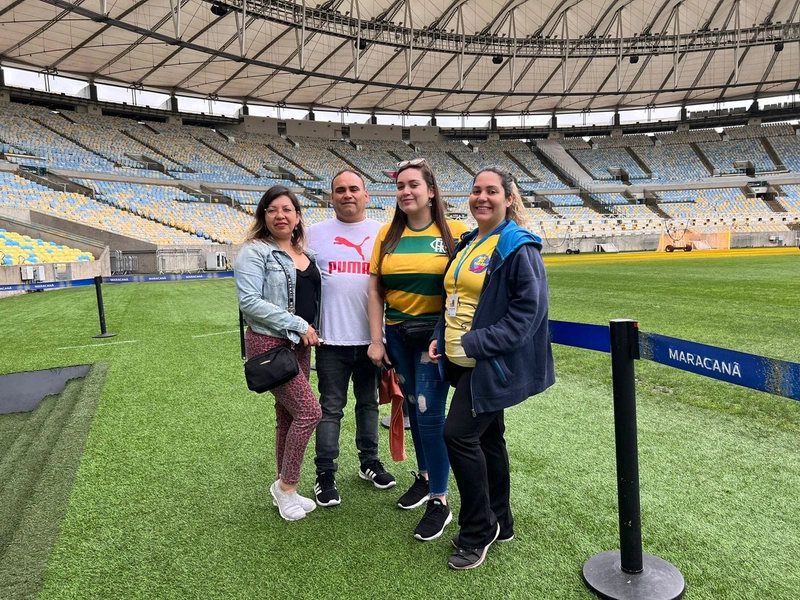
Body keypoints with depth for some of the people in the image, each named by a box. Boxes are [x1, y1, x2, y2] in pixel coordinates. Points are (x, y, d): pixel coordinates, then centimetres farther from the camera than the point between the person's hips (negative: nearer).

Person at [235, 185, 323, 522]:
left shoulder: (306, 255, 11)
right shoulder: (255, 252, -10)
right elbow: (249, 302, -19)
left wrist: (312, 330, 6)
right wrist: (298, 324, -19)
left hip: (299, 345, 7)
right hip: (270, 343, -7)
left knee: (288, 416, 13)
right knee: (309, 411, -11)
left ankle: (285, 489, 26)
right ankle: (286, 485, 8)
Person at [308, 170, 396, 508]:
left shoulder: (381, 233, 5)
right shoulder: (317, 233, 3)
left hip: (370, 336, 2)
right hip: (332, 338, -2)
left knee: (368, 402, 16)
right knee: (331, 408, 5)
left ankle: (369, 461, 33)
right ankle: (325, 474, 17)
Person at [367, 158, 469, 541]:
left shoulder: (454, 233, -6)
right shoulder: (388, 234, 4)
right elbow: (375, 288, 4)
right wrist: (376, 339, 0)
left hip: (436, 333, -4)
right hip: (397, 334, 4)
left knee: (430, 413, -5)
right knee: (414, 407, 16)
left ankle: (440, 502, 11)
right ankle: (425, 475, 37)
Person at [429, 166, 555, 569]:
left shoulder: (518, 246, -12)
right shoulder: (468, 243, 12)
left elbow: (529, 308, -18)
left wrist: (475, 343, -20)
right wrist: (441, 337, 3)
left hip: (493, 363, -8)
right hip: (464, 361, 8)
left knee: (459, 434, -10)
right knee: (488, 438, 16)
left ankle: (477, 531, 11)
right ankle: (499, 524, 33)